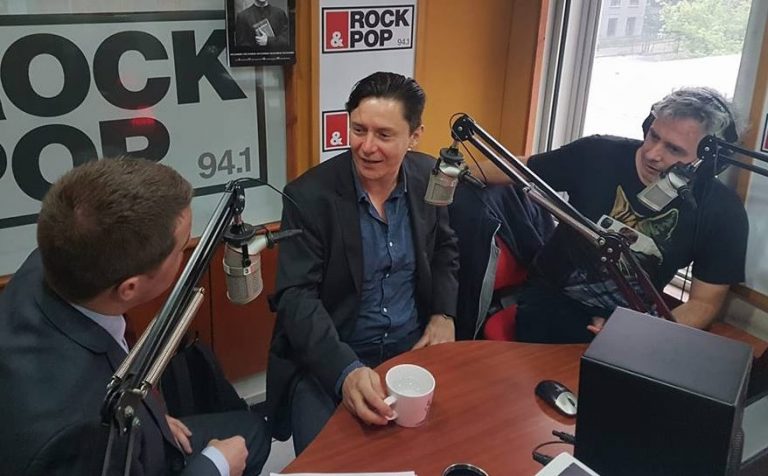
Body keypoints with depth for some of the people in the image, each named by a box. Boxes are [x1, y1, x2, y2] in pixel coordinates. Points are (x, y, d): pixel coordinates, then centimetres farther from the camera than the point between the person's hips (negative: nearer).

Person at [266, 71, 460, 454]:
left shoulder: (429, 177, -2)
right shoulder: (309, 196, -15)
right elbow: (296, 297, -19)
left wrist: (443, 314, -2)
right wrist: (346, 371, -34)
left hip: (412, 346, 4)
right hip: (329, 359, -3)